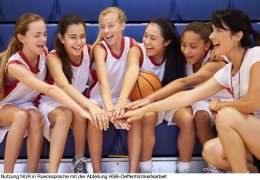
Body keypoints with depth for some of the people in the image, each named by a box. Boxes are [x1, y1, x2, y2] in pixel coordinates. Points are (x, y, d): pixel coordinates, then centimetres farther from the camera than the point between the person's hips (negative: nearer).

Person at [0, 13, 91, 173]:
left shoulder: (43, 52, -13)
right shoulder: (14, 65, -32)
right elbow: (49, 89, -45)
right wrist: (81, 110, -55)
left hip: (26, 104, 4)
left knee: (36, 117, -31)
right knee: (22, 115, -37)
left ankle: (32, 172, -26)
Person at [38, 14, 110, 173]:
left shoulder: (89, 51, -10)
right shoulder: (53, 57, -24)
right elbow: (64, 86, -41)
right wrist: (91, 105, -58)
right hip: (52, 103, -3)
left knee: (80, 113, -32)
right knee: (65, 114, -37)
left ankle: (80, 159, -10)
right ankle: (52, 173, -39)